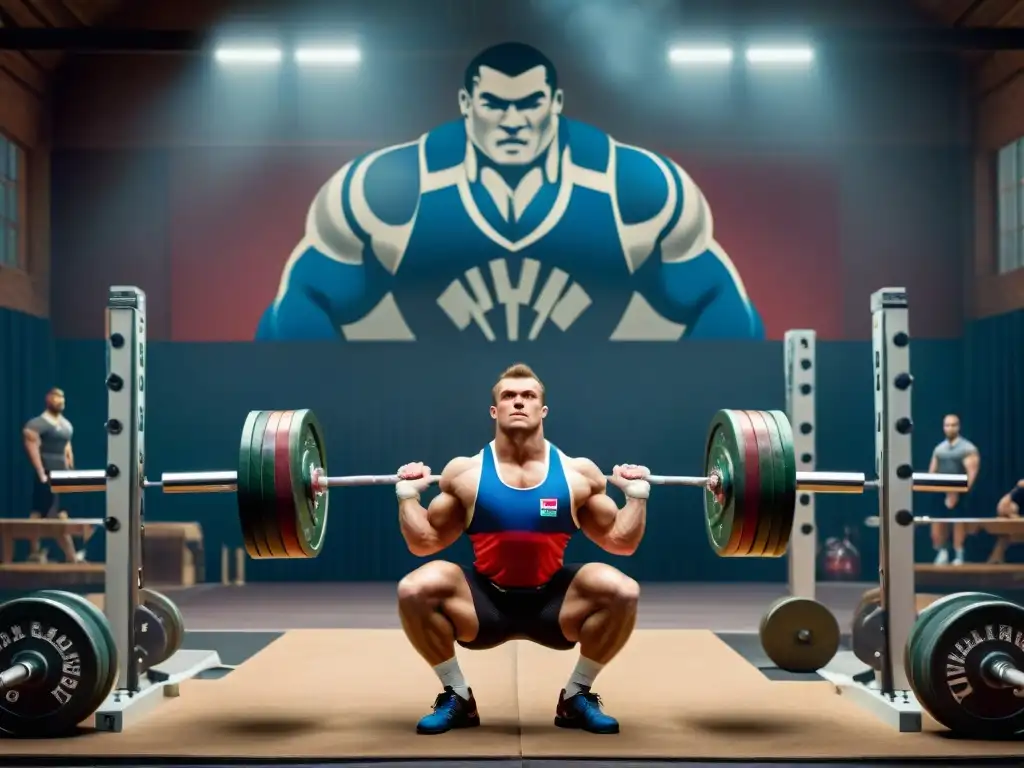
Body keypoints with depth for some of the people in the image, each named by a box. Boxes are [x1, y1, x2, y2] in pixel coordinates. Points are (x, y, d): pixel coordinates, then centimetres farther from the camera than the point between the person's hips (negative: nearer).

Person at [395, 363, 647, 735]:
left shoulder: (578, 473, -1)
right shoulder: (465, 472, -1)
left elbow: (620, 542, 5)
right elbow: (424, 542, 4)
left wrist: (636, 495, -5)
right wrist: (408, 495, -6)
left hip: (554, 604, 0)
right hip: (485, 603, 0)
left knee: (621, 590, -28)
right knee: (414, 590, -28)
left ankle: (576, 696, -2)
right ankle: (457, 696, -2)